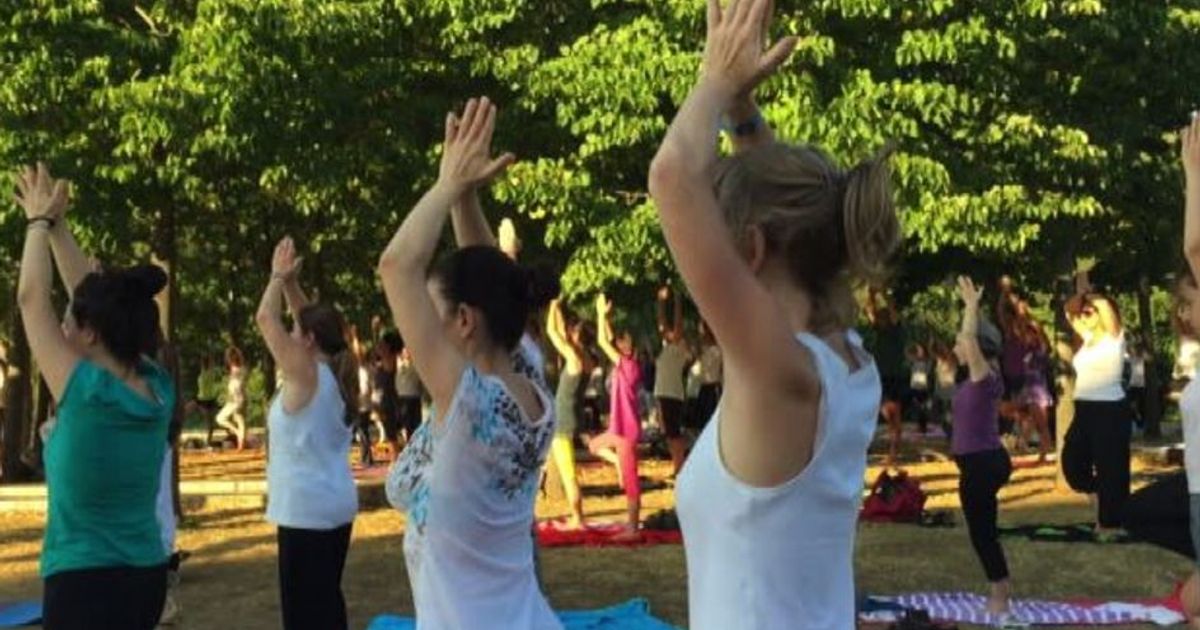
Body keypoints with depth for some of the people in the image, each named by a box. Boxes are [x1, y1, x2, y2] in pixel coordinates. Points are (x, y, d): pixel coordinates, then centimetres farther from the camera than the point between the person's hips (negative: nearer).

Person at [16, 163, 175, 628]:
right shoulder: (158, 391, -2)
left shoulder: (88, 394, -19)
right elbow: (96, 298, 10)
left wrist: (39, 222, 6)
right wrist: (57, 226, 15)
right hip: (146, 577, 8)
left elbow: (31, 299, -7)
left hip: (86, 585, -7)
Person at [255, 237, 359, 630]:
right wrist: (291, 282, 13)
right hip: (336, 505, 9)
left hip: (306, 511, -9)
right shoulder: (335, 374, 6)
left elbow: (265, 318, -11)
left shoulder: (305, 375, -16)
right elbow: (311, 320, 19)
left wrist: (279, 277, 1)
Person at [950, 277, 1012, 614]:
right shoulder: (980, 376, 8)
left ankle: (999, 599, 4)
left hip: (981, 463, -9)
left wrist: (972, 306, -19)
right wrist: (971, 307, 22)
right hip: (983, 461, 9)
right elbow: (971, 337, 22)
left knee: (982, 533, -2)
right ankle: (998, 594, 23)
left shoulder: (985, 376, -16)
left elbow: (970, 337, -27)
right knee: (983, 531, 15)